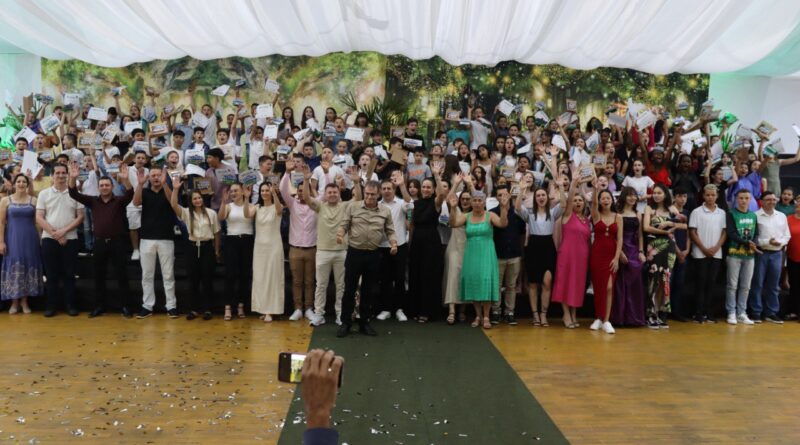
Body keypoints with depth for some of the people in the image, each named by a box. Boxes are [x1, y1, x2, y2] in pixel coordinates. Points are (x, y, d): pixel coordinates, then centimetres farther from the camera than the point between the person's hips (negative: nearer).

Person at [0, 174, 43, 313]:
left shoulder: (34, 200, 4)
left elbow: (38, 221, 4)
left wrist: (40, 239, -2)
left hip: (30, 239, 1)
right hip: (13, 239, -1)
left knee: (28, 266, 4)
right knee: (14, 267, 1)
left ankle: (24, 301, 14)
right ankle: (14, 302, 11)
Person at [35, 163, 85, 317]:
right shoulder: (44, 194, 4)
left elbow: (80, 216, 0)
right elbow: (39, 218, 0)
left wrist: (64, 231, -11)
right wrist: (54, 233, -10)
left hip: (70, 239, 0)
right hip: (49, 239, 0)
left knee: (69, 274, 4)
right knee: (51, 275, 5)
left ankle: (70, 305, 11)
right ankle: (51, 305, 13)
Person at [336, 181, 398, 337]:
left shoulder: (385, 211, 4)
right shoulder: (352, 207, -1)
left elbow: (390, 231, 7)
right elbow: (344, 225, -2)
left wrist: (393, 243, -11)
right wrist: (340, 234, -23)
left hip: (373, 255, 2)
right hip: (354, 253, -2)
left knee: (369, 291, 10)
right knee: (349, 289, 3)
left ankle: (364, 323, 22)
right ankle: (345, 323, 14)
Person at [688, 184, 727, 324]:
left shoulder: (722, 213, 8)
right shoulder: (697, 212, -1)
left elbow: (724, 232, 8)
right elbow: (692, 232, -4)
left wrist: (716, 247, -6)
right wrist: (704, 249, -10)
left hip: (716, 253, 3)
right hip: (700, 253, -3)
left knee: (711, 283, 5)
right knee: (701, 283, -3)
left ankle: (706, 313, 11)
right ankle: (698, 314, 1)